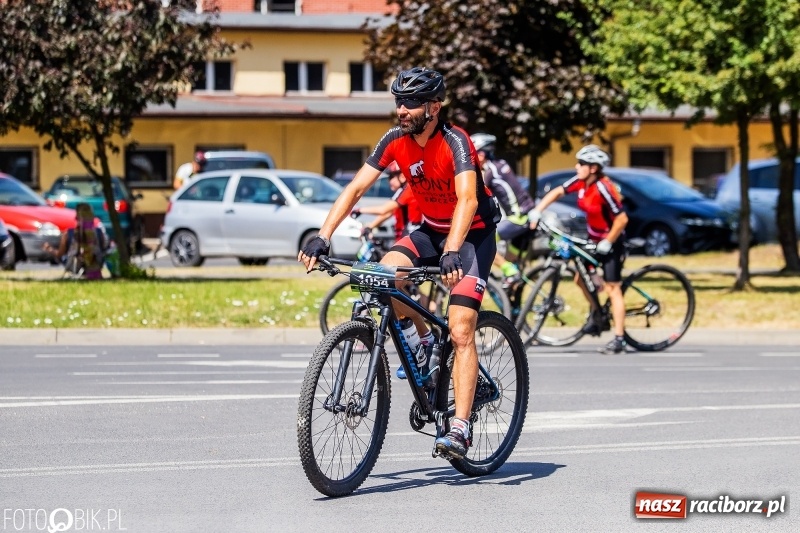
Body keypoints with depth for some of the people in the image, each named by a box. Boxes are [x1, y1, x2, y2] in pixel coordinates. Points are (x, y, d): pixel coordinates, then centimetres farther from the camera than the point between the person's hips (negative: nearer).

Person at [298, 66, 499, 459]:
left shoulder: (455, 142, -26)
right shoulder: (396, 140, -10)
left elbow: (467, 198, -39)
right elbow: (356, 187, -13)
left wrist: (452, 253, -54)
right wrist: (322, 238, -25)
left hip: (472, 234, -6)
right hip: (430, 230, 6)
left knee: (460, 332, -17)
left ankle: (460, 428, -17)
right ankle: (424, 339, 4)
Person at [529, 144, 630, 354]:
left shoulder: (603, 188, -29)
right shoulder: (580, 182, -6)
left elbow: (622, 219, -28)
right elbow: (557, 192, 4)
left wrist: (607, 242, -22)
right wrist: (537, 211, -6)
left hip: (611, 241, -8)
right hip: (594, 237, 8)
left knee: (612, 288, -8)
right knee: (580, 277, 10)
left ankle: (619, 339, -7)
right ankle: (596, 313, 36)